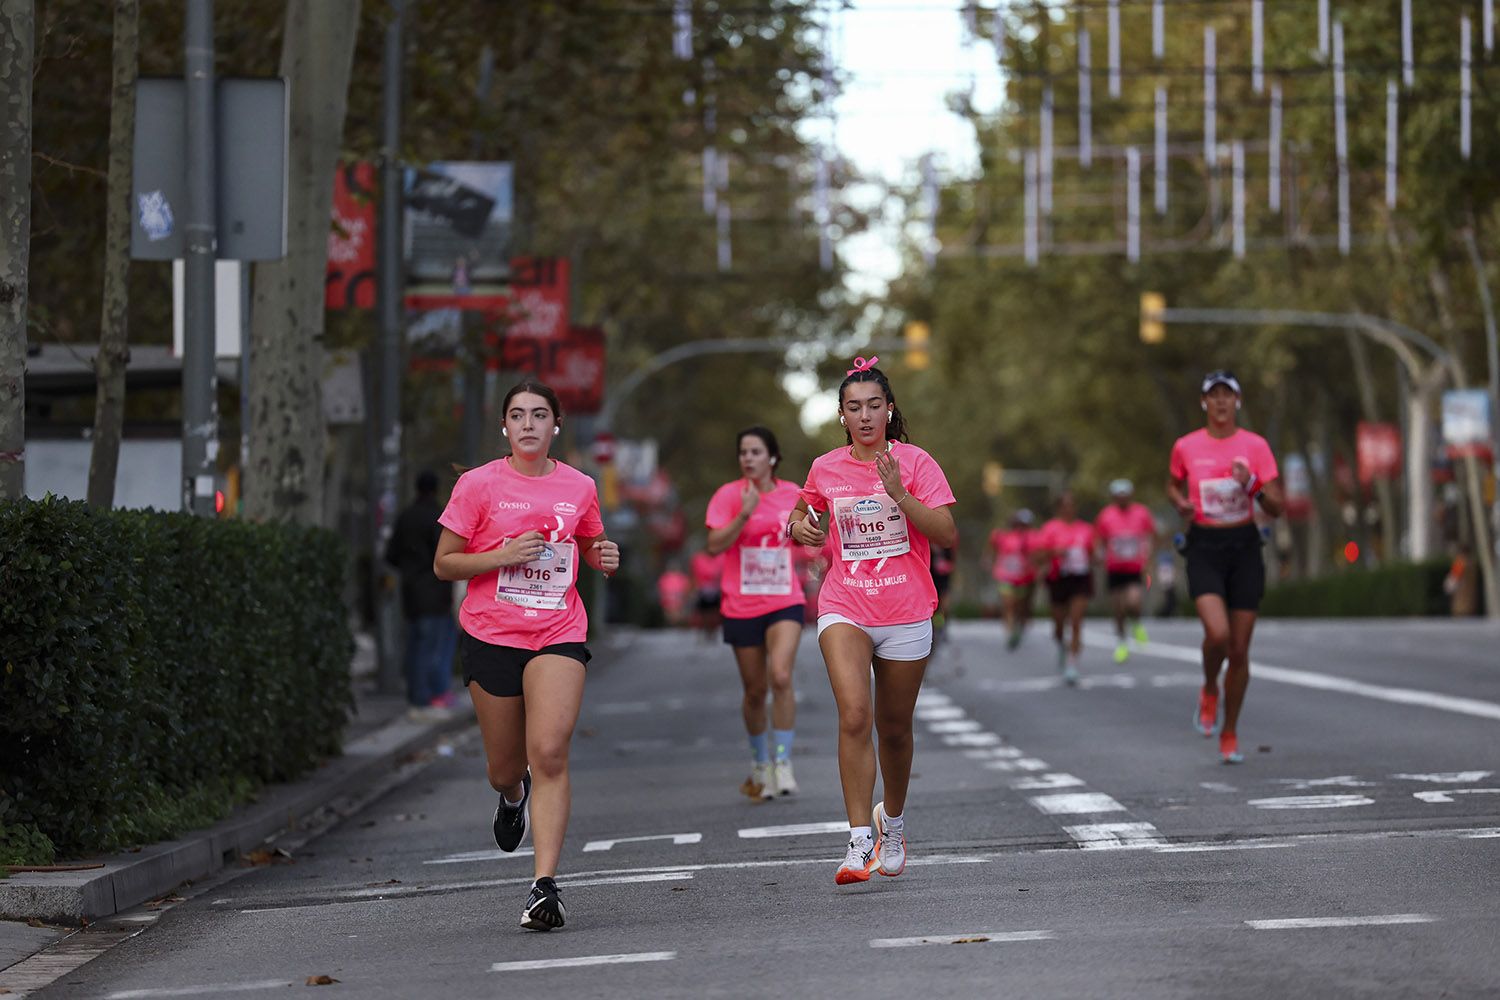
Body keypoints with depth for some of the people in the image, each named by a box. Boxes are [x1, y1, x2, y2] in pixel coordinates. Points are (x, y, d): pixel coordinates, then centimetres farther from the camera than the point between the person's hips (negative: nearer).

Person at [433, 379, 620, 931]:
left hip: (559, 634, 0)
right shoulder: (478, 485, -2)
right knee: (506, 768, 9)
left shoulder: (579, 487, 7)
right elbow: (443, 564, 0)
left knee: (549, 754, -18)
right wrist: (503, 555, -15)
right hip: (491, 635, 0)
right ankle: (513, 796, 49)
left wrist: (604, 557, 1)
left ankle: (545, 885, -19)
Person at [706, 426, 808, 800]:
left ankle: (783, 763, -12)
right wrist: (744, 514, -26)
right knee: (755, 691, 7)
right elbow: (714, 545, -16)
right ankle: (759, 763, 29)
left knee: (781, 677, -20)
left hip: (785, 603, 0)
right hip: (741, 607, 0)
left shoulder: (792, 494, 3)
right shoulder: (728, 495, -5)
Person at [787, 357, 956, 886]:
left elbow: (947, 534, -11)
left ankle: (892, 820, 38)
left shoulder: (913, 461, -2)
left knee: (894, 730, 10)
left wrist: (899, 493, -22)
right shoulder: (825, 469, 5)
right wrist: (799, 525, 2)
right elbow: (805, 513, 25)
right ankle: (860, 842, -21)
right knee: (854, 714, -21)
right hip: (844, 609, 0)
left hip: (906, 614, 0)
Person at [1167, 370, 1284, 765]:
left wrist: (1253, 485, -21)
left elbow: (1277, 507, -3)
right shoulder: (1186, 447, 0)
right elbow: (1173, 484, 20)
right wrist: (1181, 503, -1)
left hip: (1245, 548, 1)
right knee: (1217, 633, -24)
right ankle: (1209, 691, 9)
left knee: (1240, 649, 3)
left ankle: (1229, 735, 19)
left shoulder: (1255, 446, -2)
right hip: (1204, 549, -1)